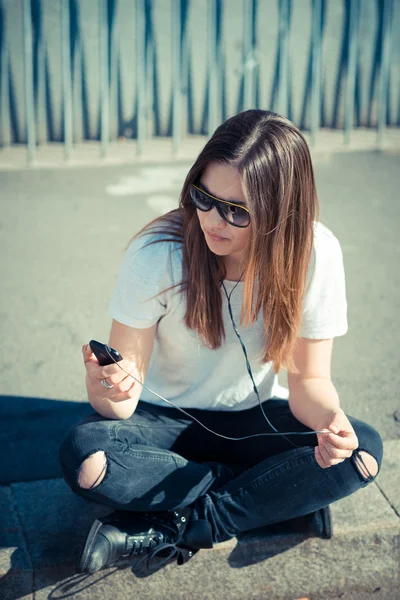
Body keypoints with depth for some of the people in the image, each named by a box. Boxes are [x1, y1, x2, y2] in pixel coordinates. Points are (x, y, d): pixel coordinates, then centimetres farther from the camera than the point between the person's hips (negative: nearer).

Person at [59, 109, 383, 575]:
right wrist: (105, 389, -46)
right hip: (162, 418, -1)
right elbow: (122, 403, -22)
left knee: (363, 450, -23)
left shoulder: (315, 254, -20)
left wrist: (330, 419, -34)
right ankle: (281, 498, -14)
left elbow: (308, 377, -11)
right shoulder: (158, 254, -24)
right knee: (82, 457, -32)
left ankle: (167, 532, -18)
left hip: (250, 420, 2)